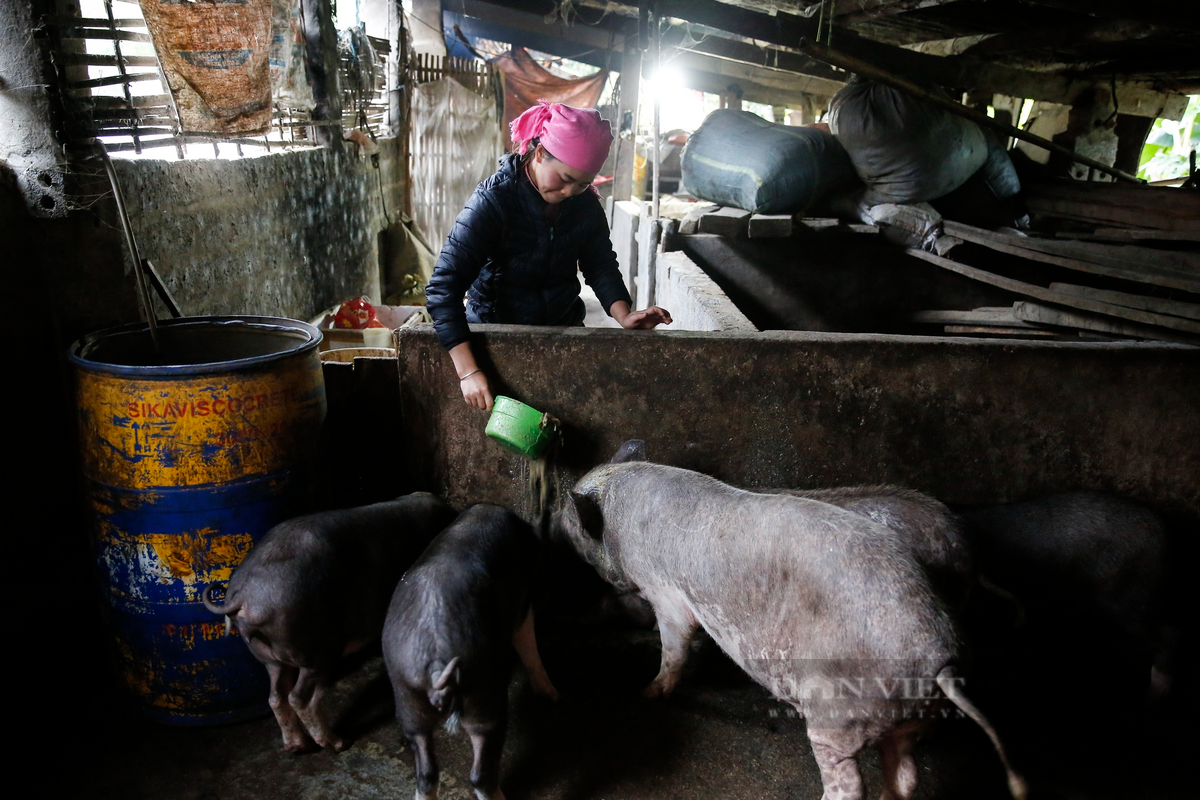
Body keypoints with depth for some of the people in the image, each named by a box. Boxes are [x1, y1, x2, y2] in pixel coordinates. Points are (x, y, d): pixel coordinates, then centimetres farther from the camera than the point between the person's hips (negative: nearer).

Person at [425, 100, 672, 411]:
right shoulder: (492, 201, -24)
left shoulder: (585, 202, -7)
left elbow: (600, 265, 3)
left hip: (564, 327, 5)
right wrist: (468, 371, -40)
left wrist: (623, 314, -19)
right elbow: (443, 289, -29)